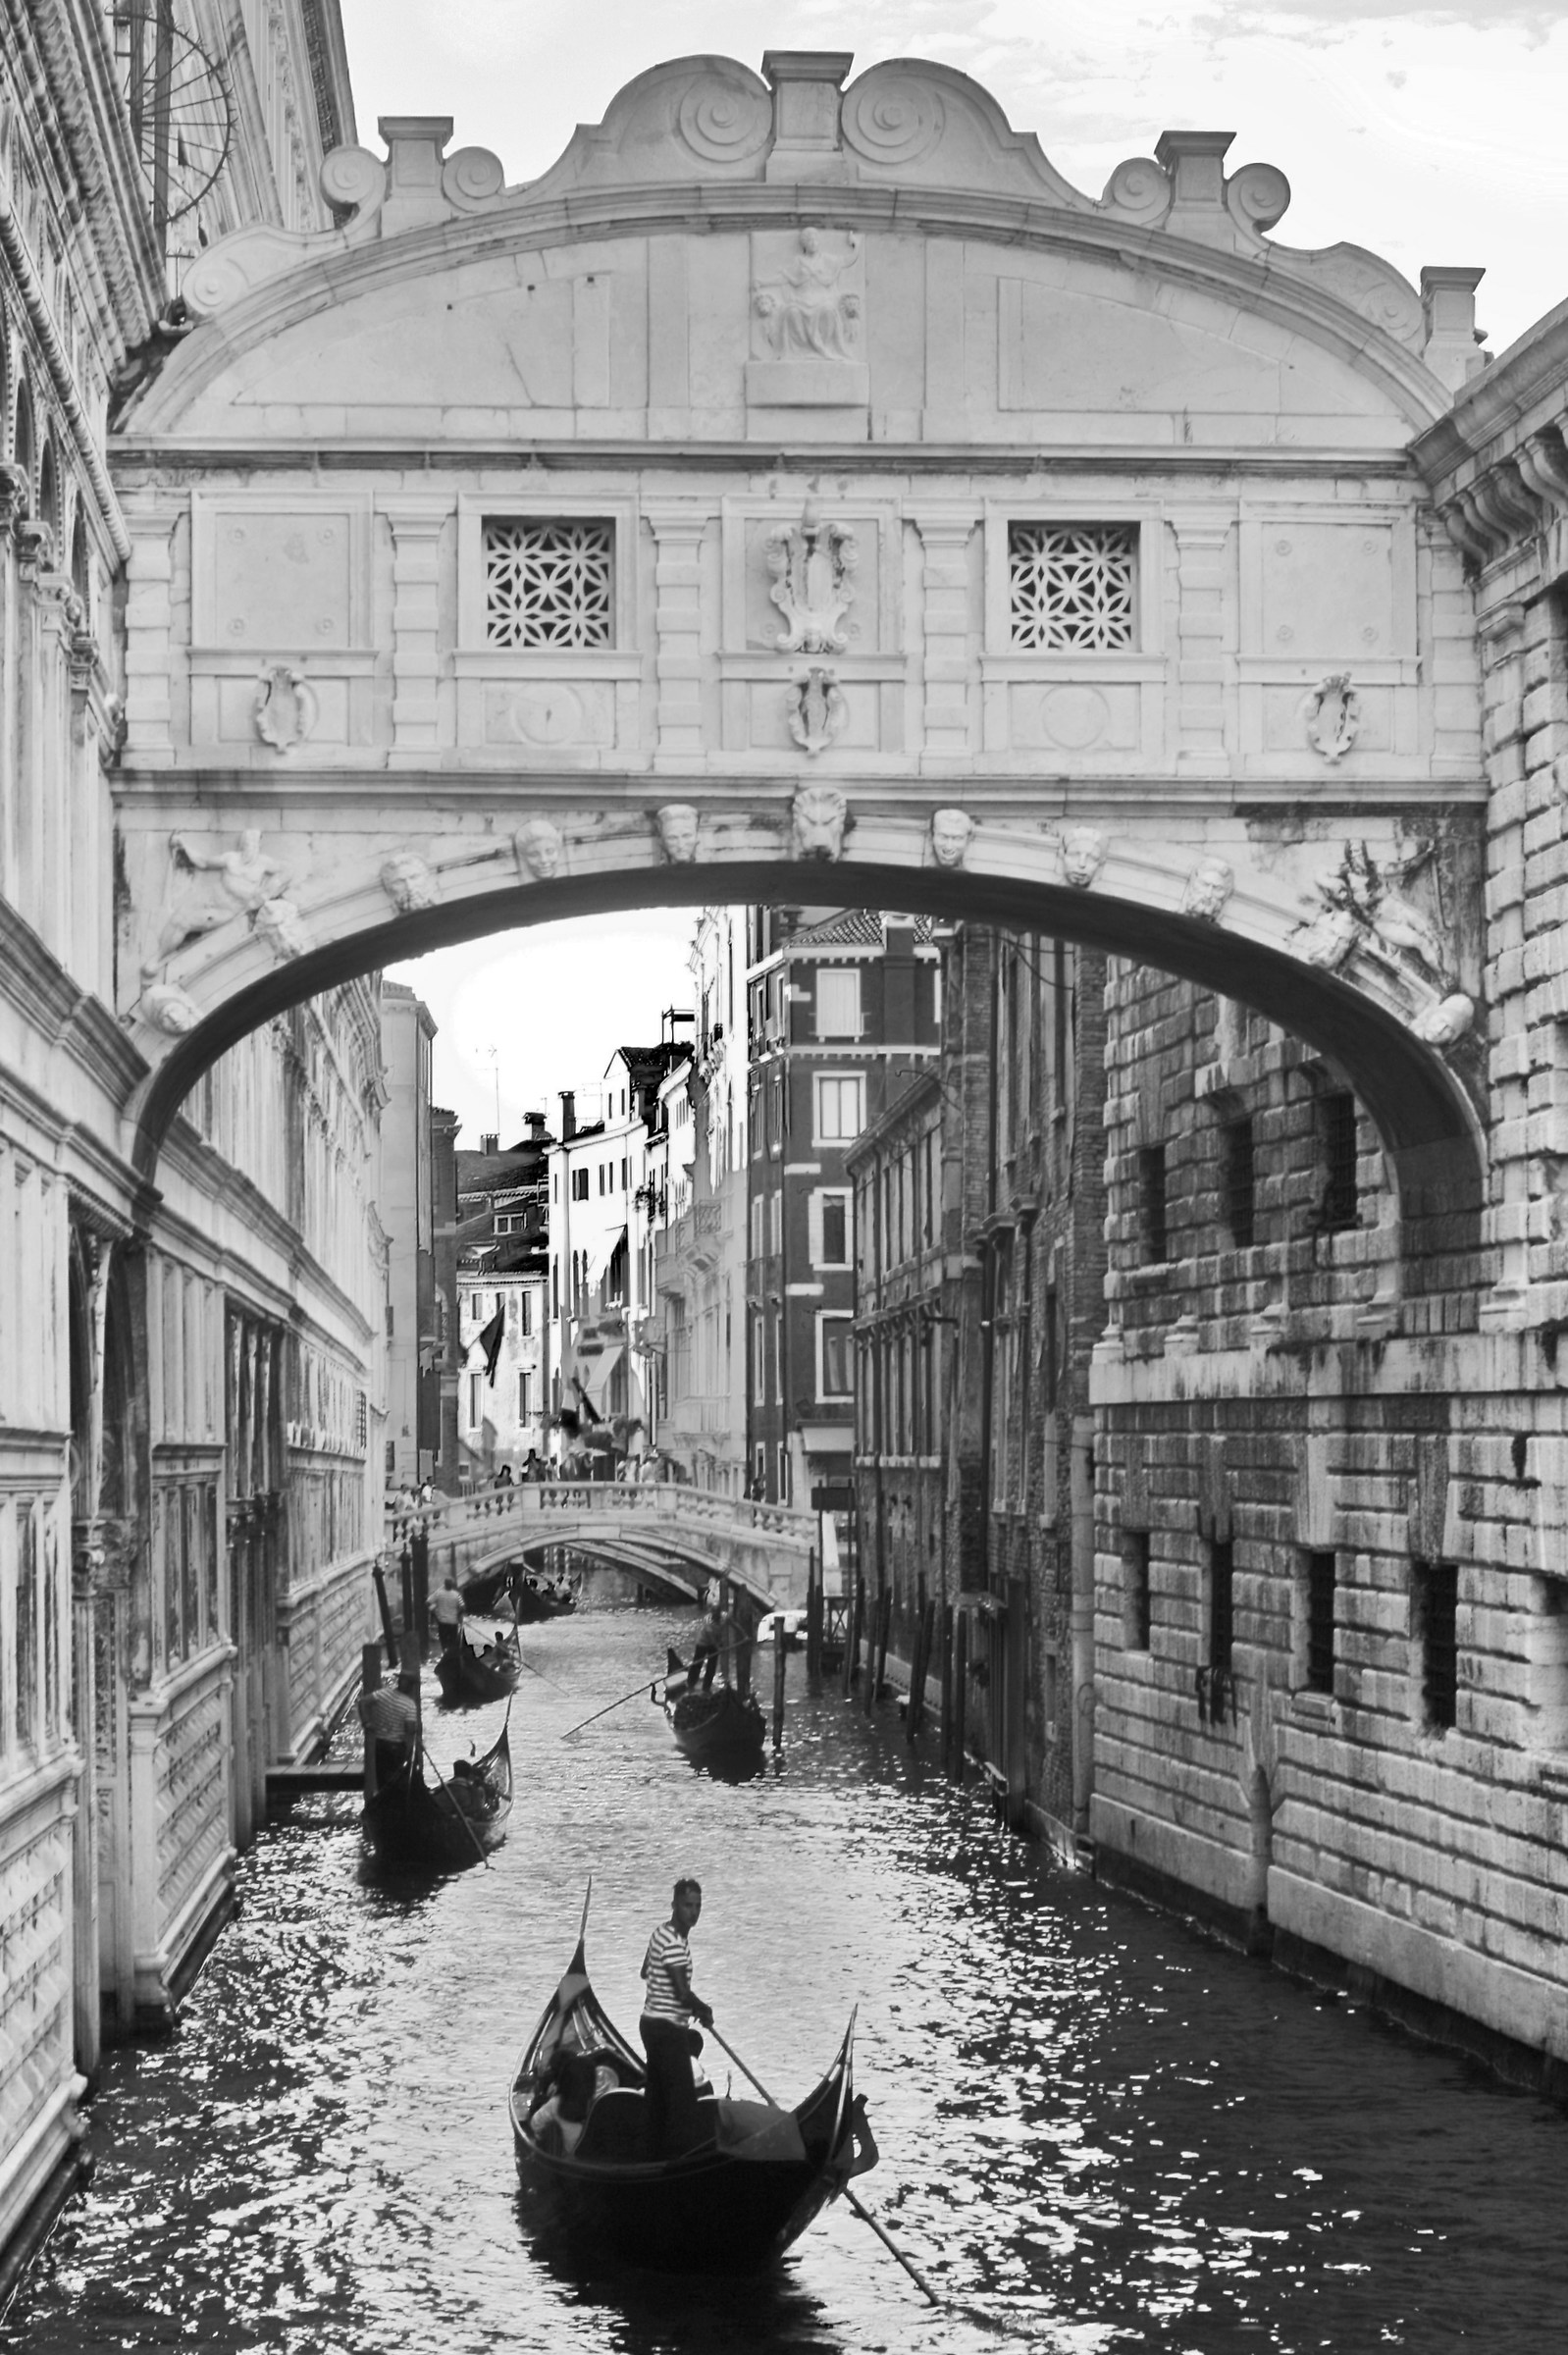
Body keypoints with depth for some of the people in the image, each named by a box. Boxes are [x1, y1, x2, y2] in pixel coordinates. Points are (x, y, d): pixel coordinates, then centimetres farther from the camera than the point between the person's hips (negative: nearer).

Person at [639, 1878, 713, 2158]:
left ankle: (659, 2153, 24)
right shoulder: (674, 1943, -21)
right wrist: (704, 2011, -4)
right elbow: (683, 1993, -24)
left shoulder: (662, 1933, 10)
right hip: (667, 2029, -11)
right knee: (683, 2099, -10)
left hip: (652, 2024, 11)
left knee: (659, 2096, 16)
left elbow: (645, 1972, 25)